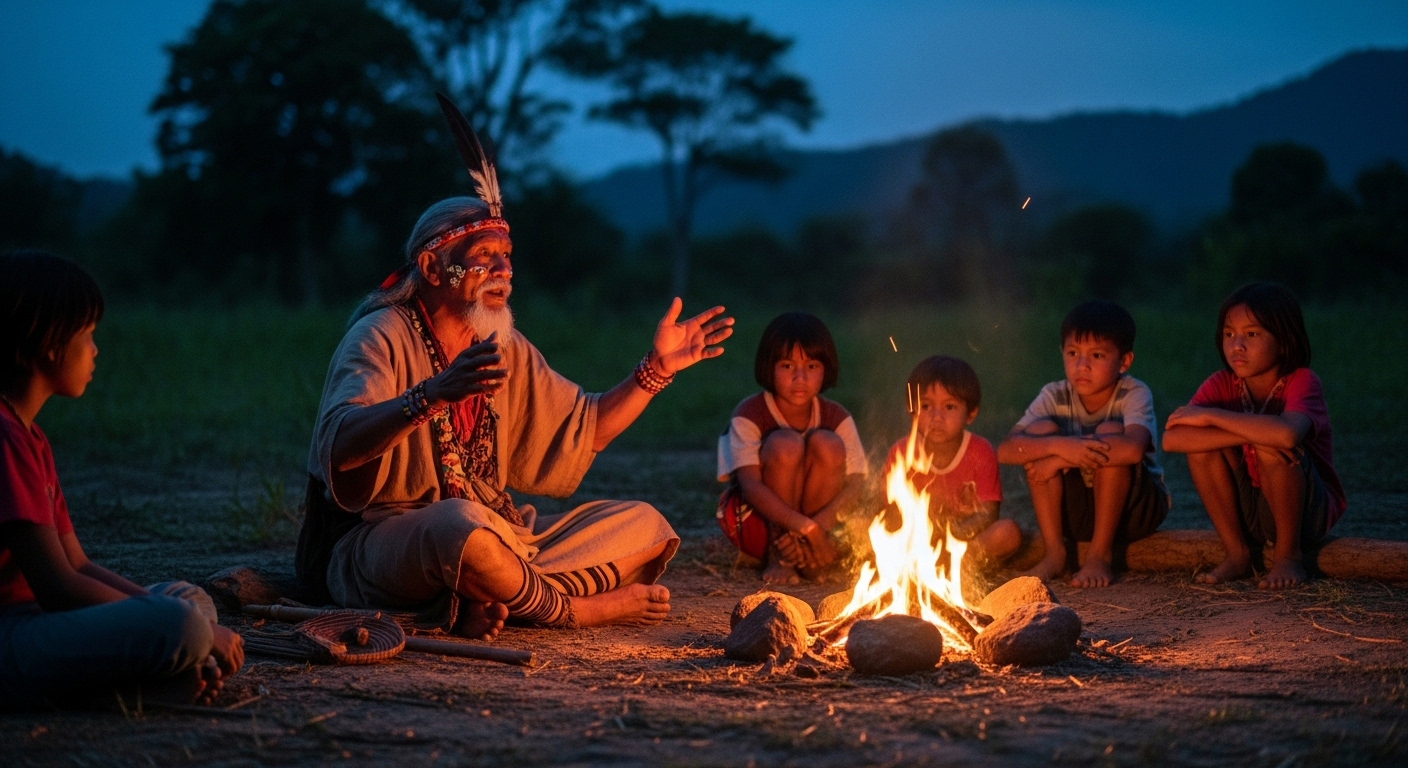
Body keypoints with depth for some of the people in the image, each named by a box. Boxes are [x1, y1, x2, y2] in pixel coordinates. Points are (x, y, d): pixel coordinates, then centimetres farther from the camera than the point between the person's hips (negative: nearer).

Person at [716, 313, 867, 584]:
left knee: (827, 445, -24)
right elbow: (751, 486, -29)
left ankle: (808, 555, -16)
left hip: (817, 517, 3)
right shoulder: (749, 415, -17)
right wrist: (807, 528, -41)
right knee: (785, 444, -29)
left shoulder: (836, 418, -6)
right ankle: (777, 556, -18)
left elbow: (855, 484, -16)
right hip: (754, 525, -3)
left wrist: (817, 527, -35)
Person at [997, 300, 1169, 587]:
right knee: (1042, 430, -19)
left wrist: (1060, 461, -34)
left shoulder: (1134, 394, -17)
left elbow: (1133, 449, -40)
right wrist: (1060, 446, -40)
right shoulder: (1055, 396, -8)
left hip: (1136, 508, -3)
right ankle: (1054, 553, -13)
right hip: (1077, 511, 3)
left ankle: (1101, 555, -17)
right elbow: (1005, 450, -22)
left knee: (1109, 433, -29)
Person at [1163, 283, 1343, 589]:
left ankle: (1289, 555, -9)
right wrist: (1250, 434, -35)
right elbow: (1172, 439, -24)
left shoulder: (1302, 382, -19)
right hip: (1247, 514, 4)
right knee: (1201, 442, -19)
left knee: (1272, 448, -31)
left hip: (1308, 515, -4)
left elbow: (1287, 434, -43)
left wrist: (1209, 416, -31)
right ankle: (1237, 554, -6)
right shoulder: (1222, 385, -7)